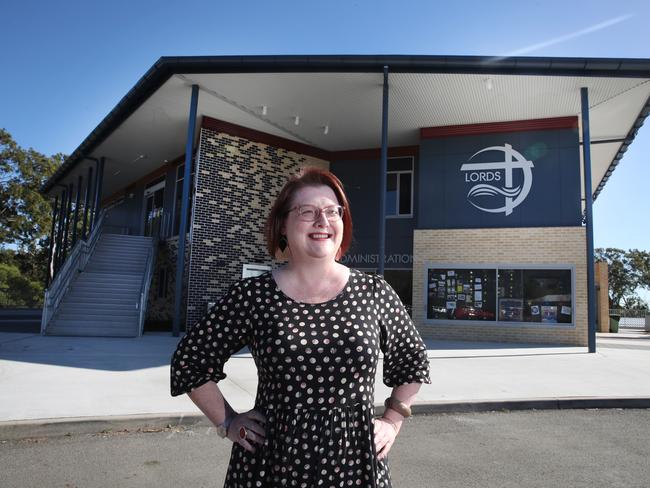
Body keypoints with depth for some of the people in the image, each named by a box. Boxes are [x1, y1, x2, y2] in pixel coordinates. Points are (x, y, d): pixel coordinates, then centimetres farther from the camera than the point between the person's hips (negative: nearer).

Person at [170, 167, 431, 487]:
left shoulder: (374, 293, -5)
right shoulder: (251, 296, -10)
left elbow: (413, 360, 11)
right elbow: (190, 361, 2)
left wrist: (392, 421, 5)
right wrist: (227, 422, 0)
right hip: (271, 460, 0)